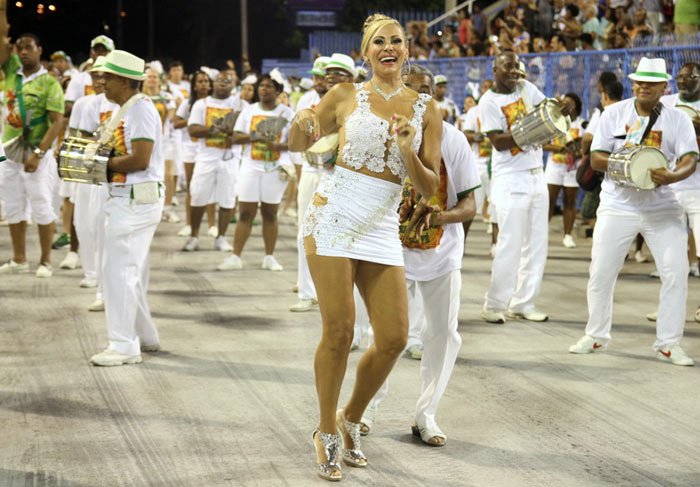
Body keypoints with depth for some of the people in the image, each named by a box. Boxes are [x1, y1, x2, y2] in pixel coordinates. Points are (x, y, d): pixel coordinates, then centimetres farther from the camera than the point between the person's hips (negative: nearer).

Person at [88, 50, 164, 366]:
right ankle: (145, 338, 28)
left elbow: (140, 160, -23)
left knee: (119, 270, -9)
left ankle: (124, 346, -4)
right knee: (130, 272, 17)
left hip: (136, 200, -11)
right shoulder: (126, 111, 17)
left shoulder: (141, 110, -15)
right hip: (125, 198, 11)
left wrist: (104, 163, -14)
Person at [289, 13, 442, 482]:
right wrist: (303, 121, -8)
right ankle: (327, 432, 13)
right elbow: (300, 143, 15)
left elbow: (430, 187, 4)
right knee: (339, 330, -6)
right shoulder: (346, 96, 3)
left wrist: (408, 153, -15)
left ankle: (350, 418, 21)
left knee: (394, 337, -3)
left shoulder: (426, 109, 6)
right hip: (333, 217, -2)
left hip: (382, 228, 3)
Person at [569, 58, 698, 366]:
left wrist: (672, 176, -35)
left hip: (662, 208, 0)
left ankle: (668, 343, 5)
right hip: (618, 206, 0)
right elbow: (596, 158, -2)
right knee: (601, 273, 2)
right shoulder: (614, 114, 1)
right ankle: (596, 335, 22)